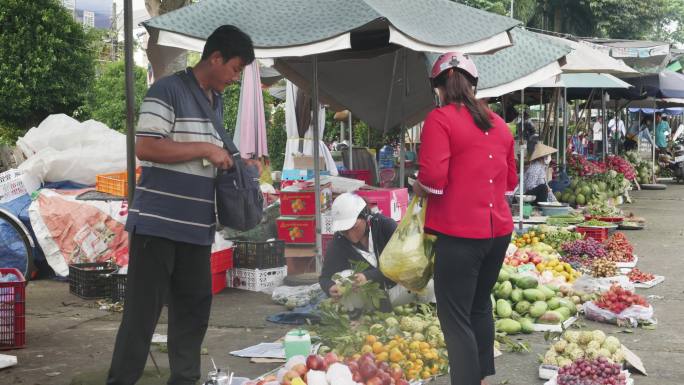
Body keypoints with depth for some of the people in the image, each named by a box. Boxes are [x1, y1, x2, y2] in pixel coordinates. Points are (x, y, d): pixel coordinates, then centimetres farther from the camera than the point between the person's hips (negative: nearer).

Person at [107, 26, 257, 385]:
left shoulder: (216, 101, 17)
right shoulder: (167, 90, -9)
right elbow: (145, 148, -18)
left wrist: (236, 163, 10)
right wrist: (204, 149, -16)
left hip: (197, 226, 8)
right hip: (157, 222, -8)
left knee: (194, 309, 10)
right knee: (143, 311, -3)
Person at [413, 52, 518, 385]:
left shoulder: (440, 119, -10)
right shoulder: (498, 124, 12)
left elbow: (433, 180, -20)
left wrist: (417, 189, 0)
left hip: (460, 233, -7)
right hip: (498, 230, 8)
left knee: (455, 319, -1)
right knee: (480, 306, 22)